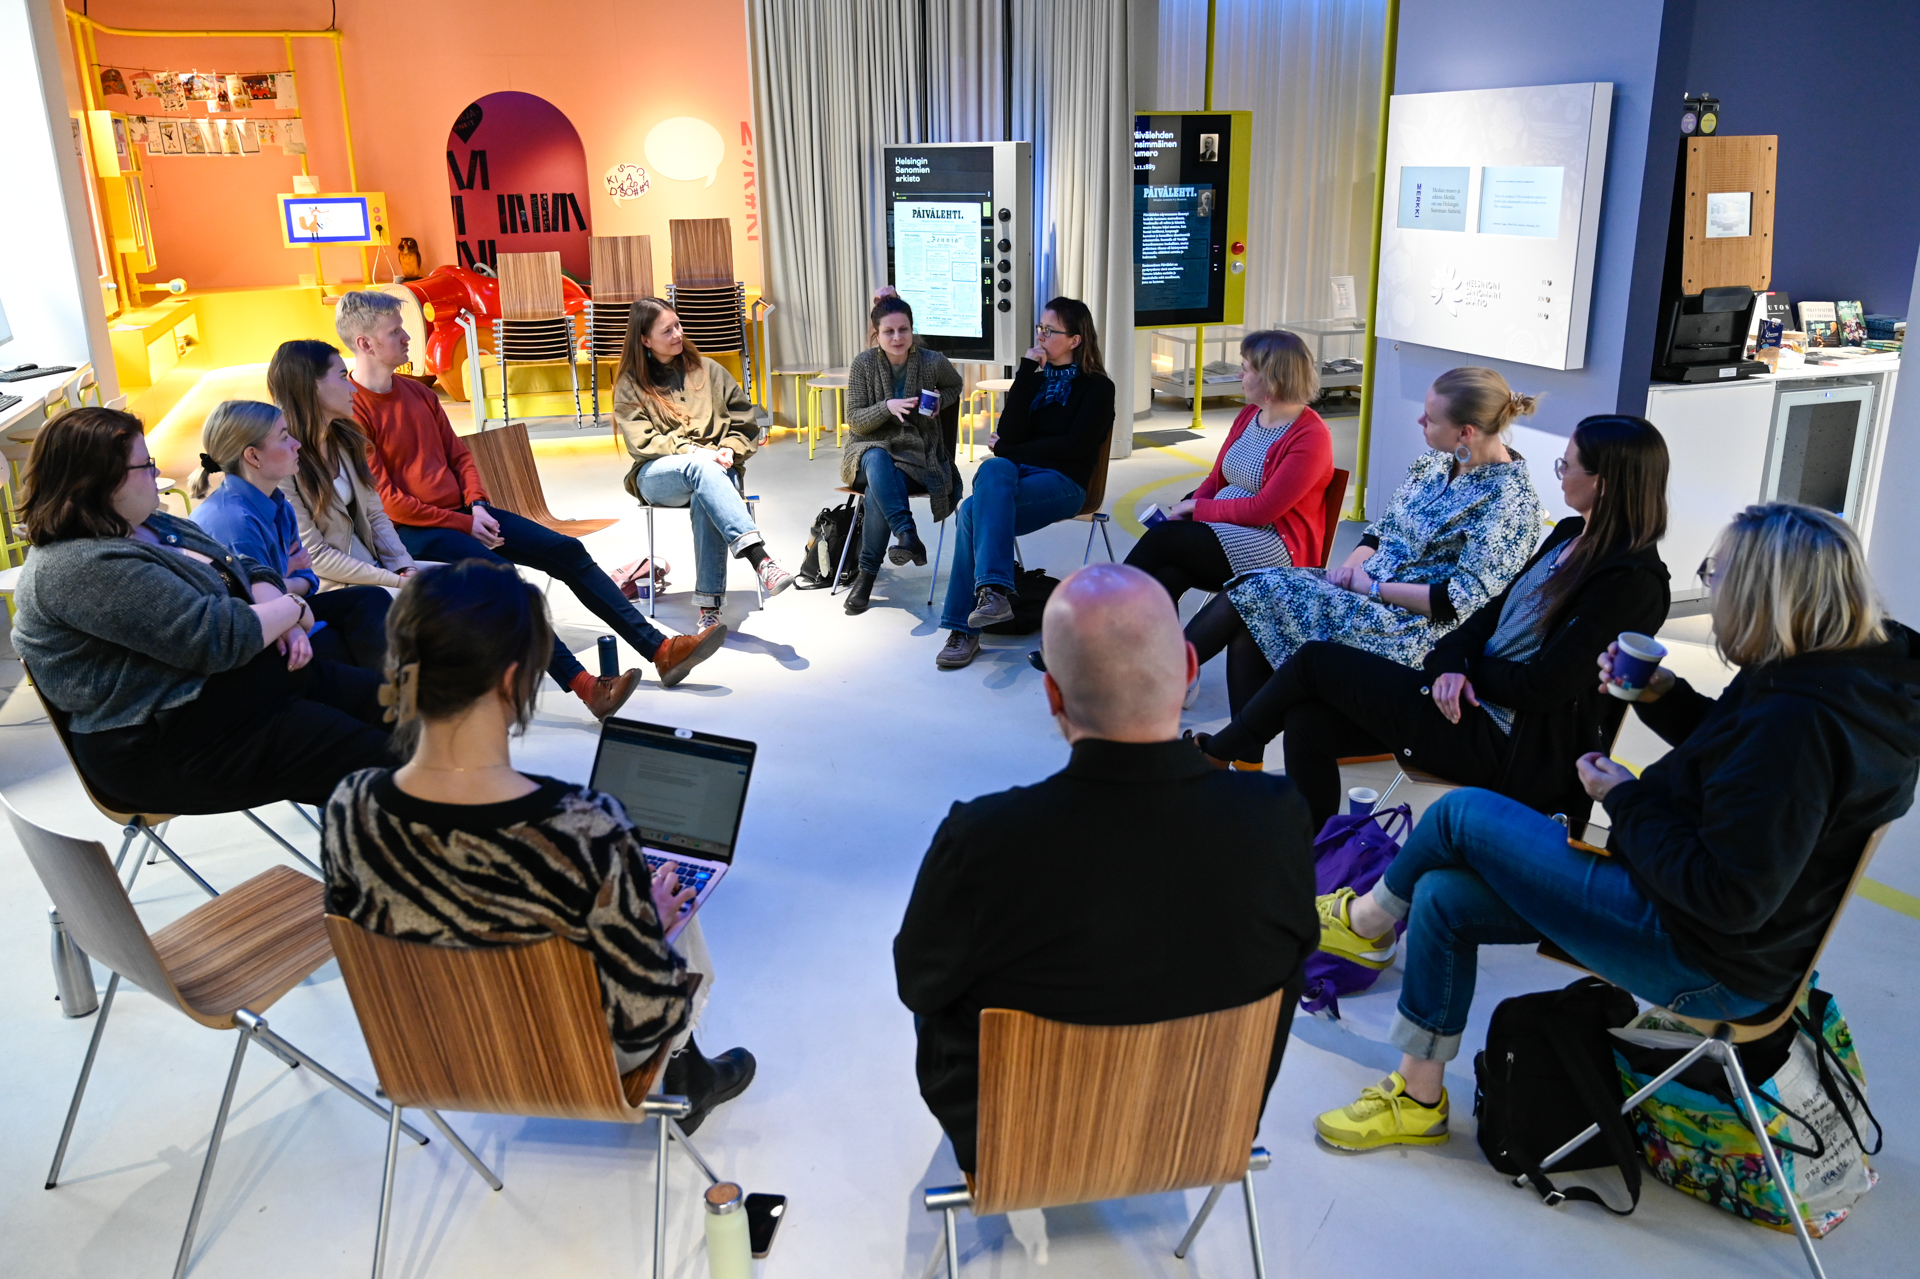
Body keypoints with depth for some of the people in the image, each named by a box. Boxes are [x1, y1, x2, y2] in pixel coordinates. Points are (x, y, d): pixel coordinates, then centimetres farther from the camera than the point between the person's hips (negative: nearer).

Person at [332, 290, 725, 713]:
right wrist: (465, 525, -14)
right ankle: (584, 686, -39)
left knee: (567, 550, -2)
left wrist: (477, 505, -1)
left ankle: (660, 650, -2)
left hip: (462, 513, 8)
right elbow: (386, 500, -16)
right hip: (412, 532, -8)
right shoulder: (352, 411, -12)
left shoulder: (416, 392, 13)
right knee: (499, 573, -33)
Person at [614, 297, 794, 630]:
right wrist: (695, 452, -14)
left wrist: (730, 449, -7)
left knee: (705, 502, -38)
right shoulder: (630, 384, 10)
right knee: (702, 469, -39)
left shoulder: (708, 370, 16)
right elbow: (641, 443, -1)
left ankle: (709, 605, -40)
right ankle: (760, 560, -55)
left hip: (716, 468, 2)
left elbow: (744, 419, 15)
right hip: (658, 475, -1)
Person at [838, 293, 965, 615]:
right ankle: (908, 535, -50)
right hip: (871, 448, 1)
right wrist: (888, 407, -21)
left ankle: (867, 573, -24)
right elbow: (855, 420, -3)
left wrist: (939, 402, -3)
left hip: (917, 454, -1)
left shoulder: (933, 362, -4)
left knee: (878, 490, -32)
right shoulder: (864, 364, -3)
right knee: (878, 462, -38)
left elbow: (955, 387, 19)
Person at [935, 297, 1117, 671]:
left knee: (974, 510, -31)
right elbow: (1010, 434, 4)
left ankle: (964, 627, -36)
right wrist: (1027, 373, -1)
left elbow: (1074, 446, -7)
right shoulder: (1036, 376, 20)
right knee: (994, 468, -35)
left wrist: (1009, 451, -5)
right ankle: (995, 590, -44)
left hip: (1063, 483, -4)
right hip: (1014, 475, 4)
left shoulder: (1097, 387, 7)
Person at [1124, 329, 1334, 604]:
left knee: (1162, 538, -25)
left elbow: (1262, 510, -17)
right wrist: (1184, 513, -5)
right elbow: (1216, 480, 15)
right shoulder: (1248, 416, 13)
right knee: (1167, 577, -27)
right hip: (1222, 529, 7)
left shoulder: (1311, 437, -12)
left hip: (1276, 550, -7)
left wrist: (1198, 507, -11)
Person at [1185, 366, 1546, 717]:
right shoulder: (1433, 461, 9)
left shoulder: (1511, 499, -16)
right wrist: (1351, 567, -4)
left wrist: (1372, 586, -16)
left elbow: (1465, 598, -21)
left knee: (1257, 592, -17)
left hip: (1417, 628, -8)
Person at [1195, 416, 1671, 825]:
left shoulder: (1632, 582, -18)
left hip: (1512, 748, -9)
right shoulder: (1570, 535, 11)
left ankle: (1219, 751, 19)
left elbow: (1544, 687, -22)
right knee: (1307, 721, -6)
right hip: (1479, 703, 9)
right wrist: (1454, 663, -7)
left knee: (1316, 660, -6)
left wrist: (1462, 664, -7)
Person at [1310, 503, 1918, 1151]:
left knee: (1464, 814, -7)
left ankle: (1363, 921, 24)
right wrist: (1663, 696, 2)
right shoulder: (1842, 674, 1)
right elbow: (1725, 746, 20)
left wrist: (1626, 801, -16)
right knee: (1443, 897, 7)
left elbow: (1731, 897, -29)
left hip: (1705, 965, -10)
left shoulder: (1795, 722, -31)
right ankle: (1418, 1100, 20)